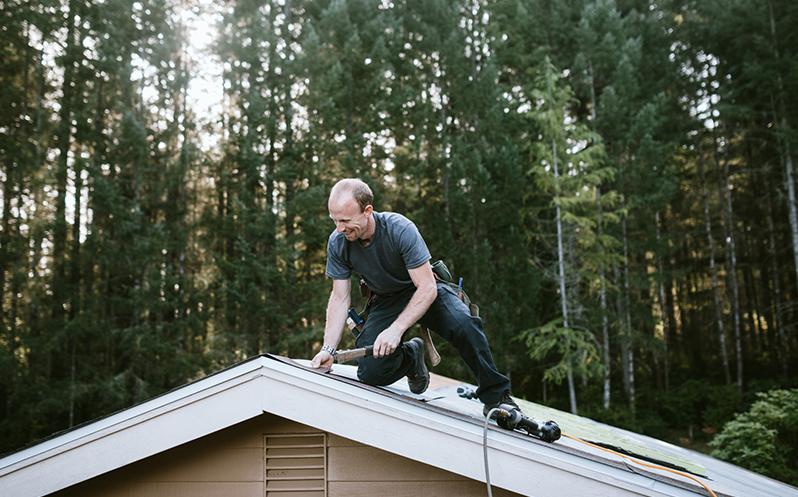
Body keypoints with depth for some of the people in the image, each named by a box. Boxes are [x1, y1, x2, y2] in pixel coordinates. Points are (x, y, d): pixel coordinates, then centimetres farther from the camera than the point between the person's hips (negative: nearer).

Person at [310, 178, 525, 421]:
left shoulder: (400, 229, -31)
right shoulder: (337, 243, -18)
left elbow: (427, 288, -31)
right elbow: (340, 298, -10)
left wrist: (396, 329, -43)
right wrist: (328, 349, -22)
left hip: (425, 292, -3)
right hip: (386, 301, 4)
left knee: (463, 324, -34)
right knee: (371, 373, -17)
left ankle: (496, 396, -16)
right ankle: (413, 355, 17)